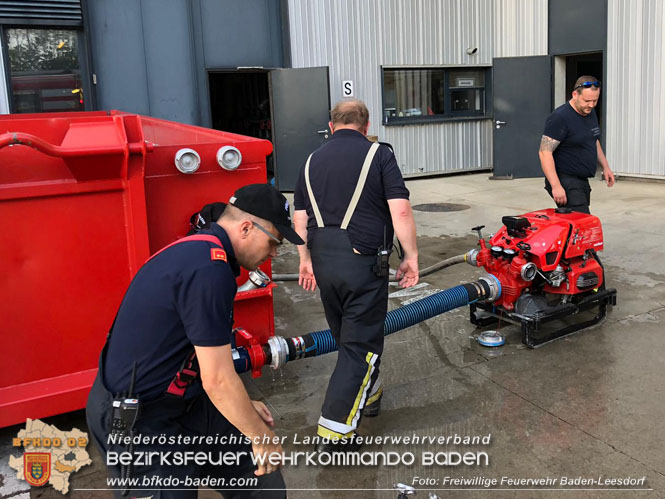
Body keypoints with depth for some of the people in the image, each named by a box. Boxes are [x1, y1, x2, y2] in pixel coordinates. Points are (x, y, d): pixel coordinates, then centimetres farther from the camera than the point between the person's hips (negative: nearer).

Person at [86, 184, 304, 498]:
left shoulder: (197, 252, 5)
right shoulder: (209, 270, -26)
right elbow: (218, 380, -23)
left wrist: (242, 407, 15)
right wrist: (262, 438, -9)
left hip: (177, 400, 9)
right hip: (135, 424, -9)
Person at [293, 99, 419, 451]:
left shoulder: (312, 161, 12)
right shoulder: (378, 155, -2)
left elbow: (300, 219, 11)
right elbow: (400, 211, -12)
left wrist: (306, 260, 22)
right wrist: (411, 256, -4)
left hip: (322, 260, 6)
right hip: (363, 260, -5)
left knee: (348, 334, 23)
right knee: (361, 343, 1)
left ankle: (367, 393, 43)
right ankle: (335, 431, -1)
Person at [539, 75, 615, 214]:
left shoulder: (590, 112, 11)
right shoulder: (560, 118, -17)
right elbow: (545, 152, -21)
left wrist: (605, 167, 21)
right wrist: (556, 186, -26)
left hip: (582, 181, 9)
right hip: (565, 182, -9)